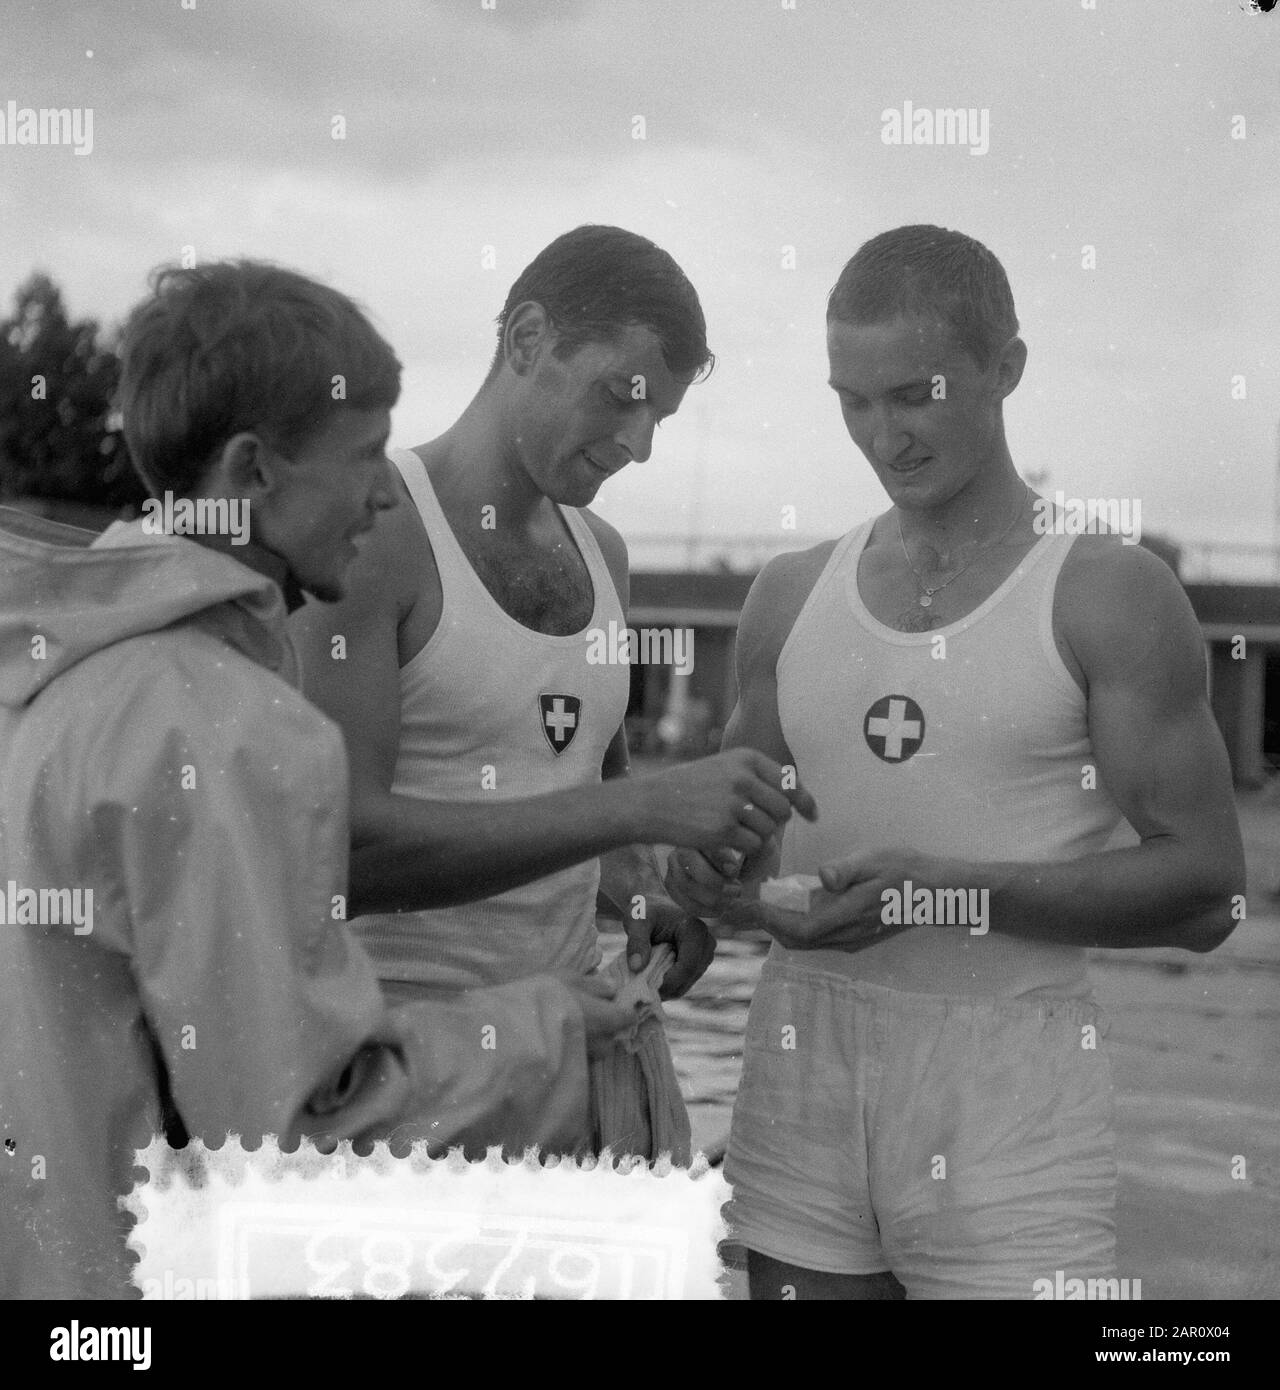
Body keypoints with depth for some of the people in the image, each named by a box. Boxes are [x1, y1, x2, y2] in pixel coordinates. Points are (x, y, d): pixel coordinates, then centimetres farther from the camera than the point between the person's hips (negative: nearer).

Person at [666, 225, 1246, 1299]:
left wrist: (945, 887, -18)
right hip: (801, 1068, 4)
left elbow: (1203, 889, -8)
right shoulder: (791, 596, 11)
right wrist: (714, 872, -3)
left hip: (1008, 1084, -4)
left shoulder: (1110, 595, -3)